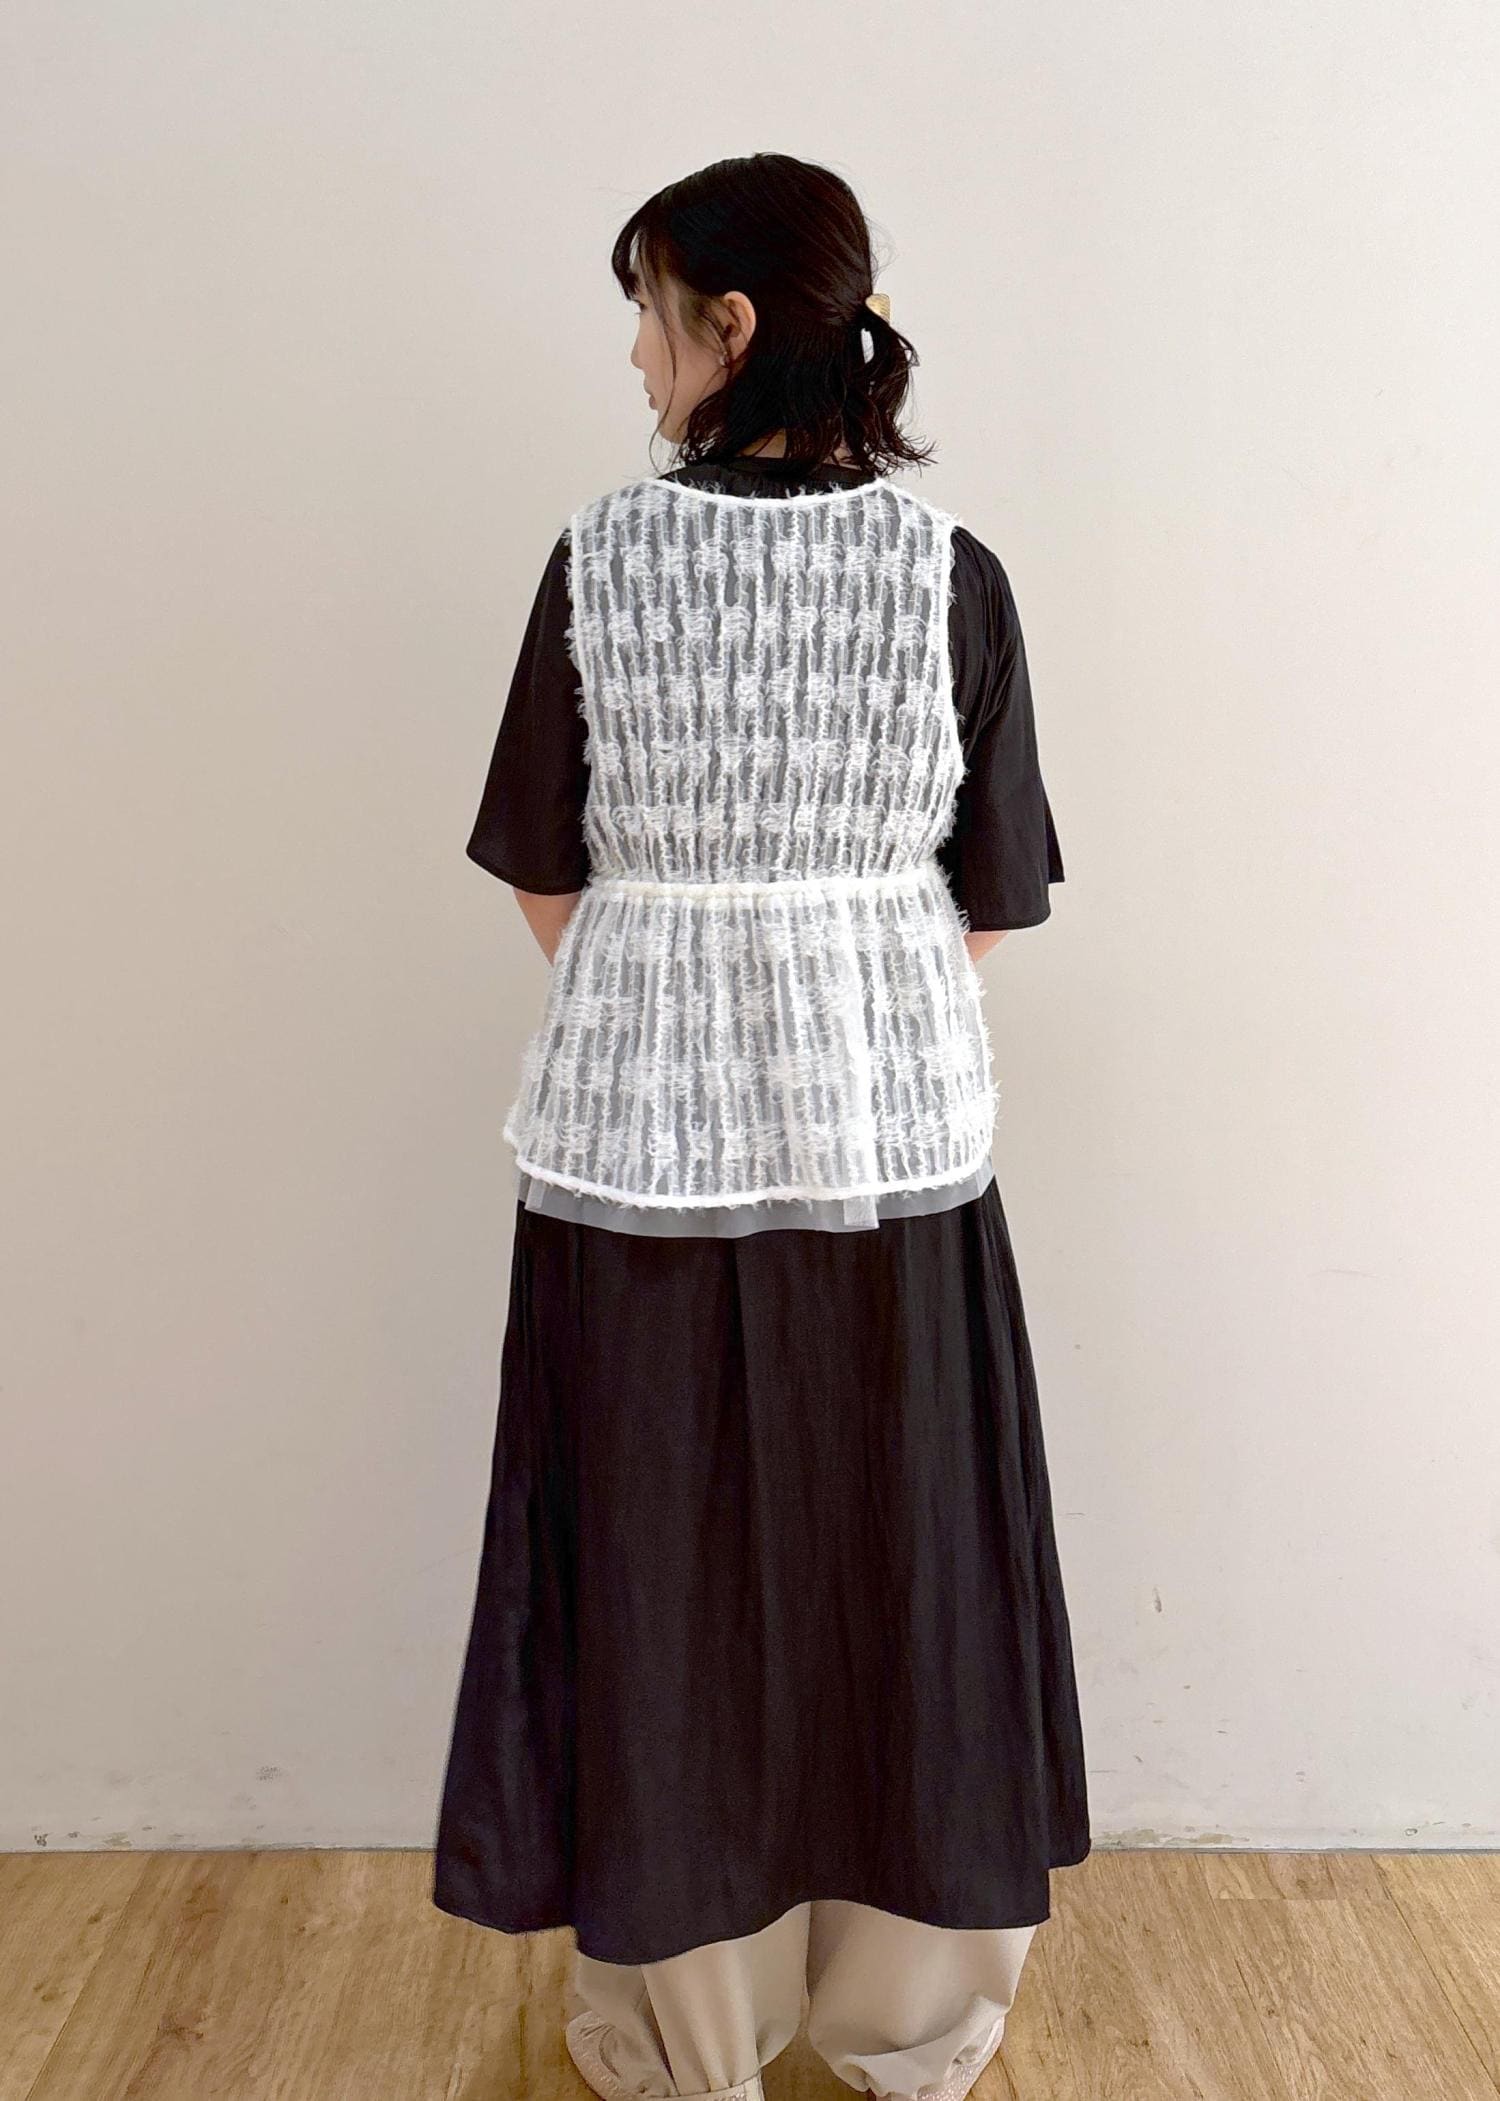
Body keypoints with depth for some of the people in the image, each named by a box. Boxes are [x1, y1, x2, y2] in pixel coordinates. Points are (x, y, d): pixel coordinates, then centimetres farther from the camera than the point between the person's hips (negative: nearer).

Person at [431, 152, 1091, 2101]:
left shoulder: (598, 559, -5)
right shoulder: (956, 571, -3)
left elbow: (545, 878, 1)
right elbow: (991, 903, 1)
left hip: (639, 1128, -1)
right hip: (897, 1128, 1)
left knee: (660, 1569, 13)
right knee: (898, 1561, 16)